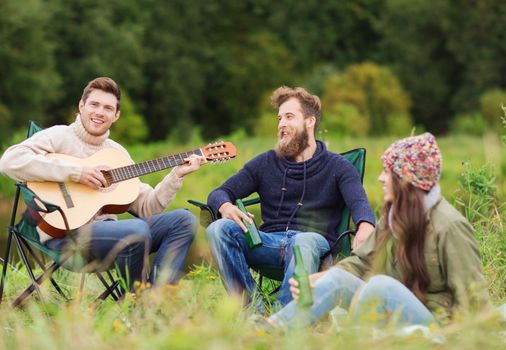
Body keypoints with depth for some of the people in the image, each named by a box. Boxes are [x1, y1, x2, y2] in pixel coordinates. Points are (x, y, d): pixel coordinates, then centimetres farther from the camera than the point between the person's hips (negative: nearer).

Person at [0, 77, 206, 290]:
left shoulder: (117, 152, 18)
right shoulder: (60, 137, -1)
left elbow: (145, 206, 15)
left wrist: (177, 175, 1)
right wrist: (75, 172, -20)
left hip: (105, 227, 7)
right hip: (65, 235, -7)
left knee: (184, 220, -4)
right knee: (136, 231, -33)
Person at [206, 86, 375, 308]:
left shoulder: (337, 167, 9)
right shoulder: (265, 163, 18)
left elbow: (359, 202, -11)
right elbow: (219, 194, 13)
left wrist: (365, 227, -38)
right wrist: (225, 206, -17)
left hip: (315, 241, -3)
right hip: (269, 243, 3)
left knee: (306, 241, -40)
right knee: (219, 229, -25)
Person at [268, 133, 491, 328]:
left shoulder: (449, 226, -13)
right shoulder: (392, 218, 11)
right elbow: (360, 262, 10)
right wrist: (314, 280, -5)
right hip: (394, 321, 7)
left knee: (382, 284, -31)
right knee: (338, 278, -12)